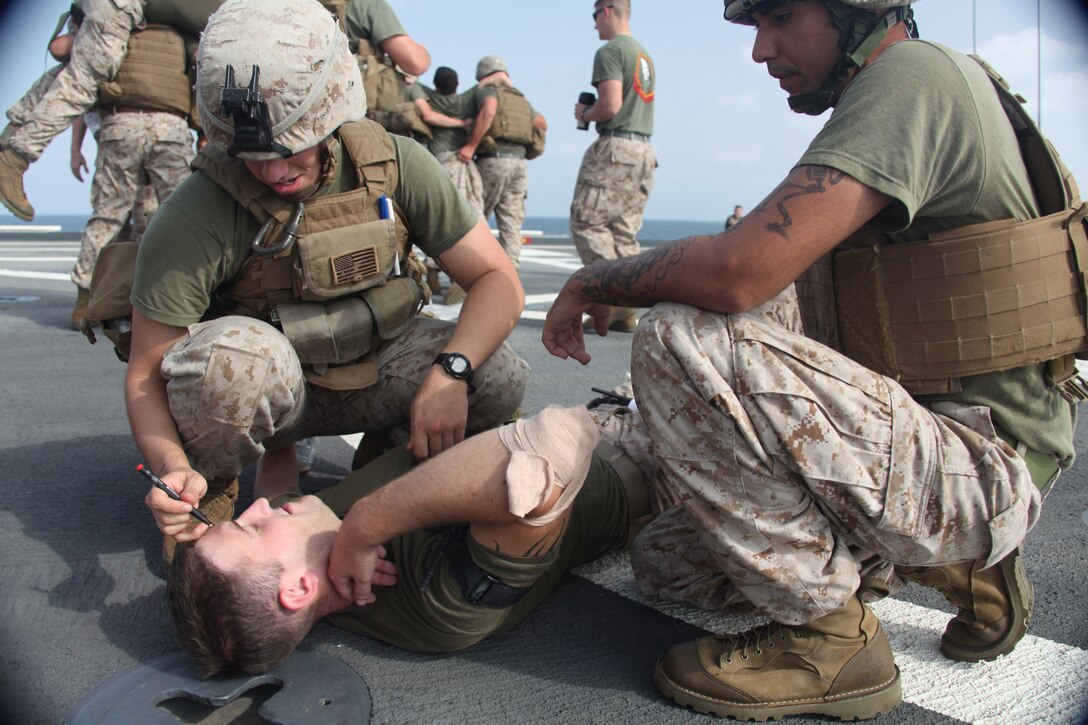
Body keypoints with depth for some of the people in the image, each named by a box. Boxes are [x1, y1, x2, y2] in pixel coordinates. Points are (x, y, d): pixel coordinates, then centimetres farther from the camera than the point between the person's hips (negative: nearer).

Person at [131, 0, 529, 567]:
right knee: (233, 354, -38)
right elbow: (146, 375, -19)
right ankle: (207, 494, -5)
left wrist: (450, 371, -31)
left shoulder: (395, 166, -16)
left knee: (498, 375, -23)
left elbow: (498, 280, -14)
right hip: (252, 391, -2)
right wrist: (173, 468, -38)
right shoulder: (195, 216, -24)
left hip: (373, 377, 3)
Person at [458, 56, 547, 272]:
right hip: (519, 162, 5)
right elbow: (543, 124, 32)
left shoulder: (488, 90, 3)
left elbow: (488, 111, -20)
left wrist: (471, 145, -20)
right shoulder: (521, 99, 21)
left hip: (493, 160, -5)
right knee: (511, 225, 1)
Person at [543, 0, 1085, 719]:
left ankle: (830, 636, -12)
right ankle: (962, 565, 15)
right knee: (665, 560, 13)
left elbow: (739, 272, -29)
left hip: (982, 465, -10)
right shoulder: (897, 95, 15)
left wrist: (594, 282, -12)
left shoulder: (913, 73, -17)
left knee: (679, 341, -26)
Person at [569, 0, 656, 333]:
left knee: (587, 223, -5)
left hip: (615, 147, -8)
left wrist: (584, 113, 2)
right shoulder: (645, 54, 20)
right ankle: (625, 310, 5)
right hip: (644, 149, 9)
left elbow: (611, 105, -16)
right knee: (625, 232, 7)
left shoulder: (610, 50, -7)